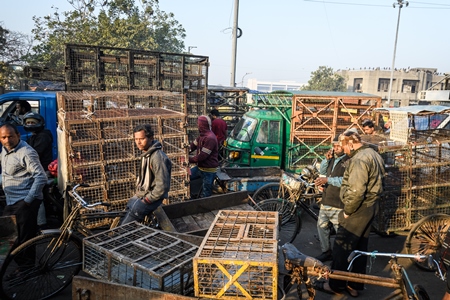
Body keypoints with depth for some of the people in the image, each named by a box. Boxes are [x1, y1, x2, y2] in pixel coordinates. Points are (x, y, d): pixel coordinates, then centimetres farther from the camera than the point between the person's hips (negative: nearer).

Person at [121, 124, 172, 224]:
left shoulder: (157, 157, -25)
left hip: (152, 198, -10)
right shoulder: (146, 154, 7)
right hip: (141, 195, 10)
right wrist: (138, 193, 11)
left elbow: (162, 186, -27)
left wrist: (146, 200, -19)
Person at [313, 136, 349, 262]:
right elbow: (322, 171, 19)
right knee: (322, 226, 16)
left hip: (338, 204, -8)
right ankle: (326, 252, 31)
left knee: (340, 230, 3)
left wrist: (328, 180, -26)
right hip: (326, 200, 8)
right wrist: (326, 159, 3)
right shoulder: (333, 158, 11)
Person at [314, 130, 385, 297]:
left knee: (341, 247, 1)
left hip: (358, 209, -10)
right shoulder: (372, 154, 12)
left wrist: (347, 211, -17)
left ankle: (335, 284, 13)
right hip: (370, 207, 10)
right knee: (360, 247, 16)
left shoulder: (359, 159, -21)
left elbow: (356, 191, -29)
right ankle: (355, 285, 26)